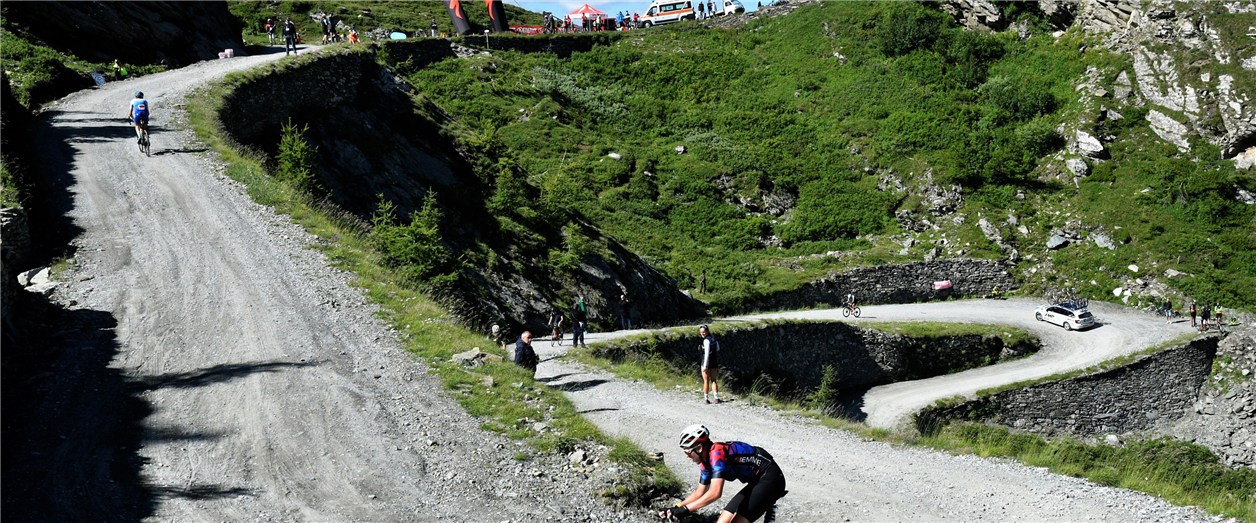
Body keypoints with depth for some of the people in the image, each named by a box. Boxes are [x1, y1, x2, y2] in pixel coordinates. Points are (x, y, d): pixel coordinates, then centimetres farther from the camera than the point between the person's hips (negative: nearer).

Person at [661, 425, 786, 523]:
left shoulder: (717, 453, -23)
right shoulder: (706, 462, 7)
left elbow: (715, 492, -32)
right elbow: (700, 492, 16)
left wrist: (686, 509, -29)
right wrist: (675, 509, 4)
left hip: (770, 479, -10)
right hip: (757, 481, 10)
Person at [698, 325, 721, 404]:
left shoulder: (707, 340, -16)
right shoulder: (712, 338, 11)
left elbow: (707, 354, -21)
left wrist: (705, 366, -22)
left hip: (707, 362, -8)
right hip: (714, 362, 8)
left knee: (706, 381, 3)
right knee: (713, 380, 10)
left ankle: (706, 399, 10)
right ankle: (716, 398, 0)